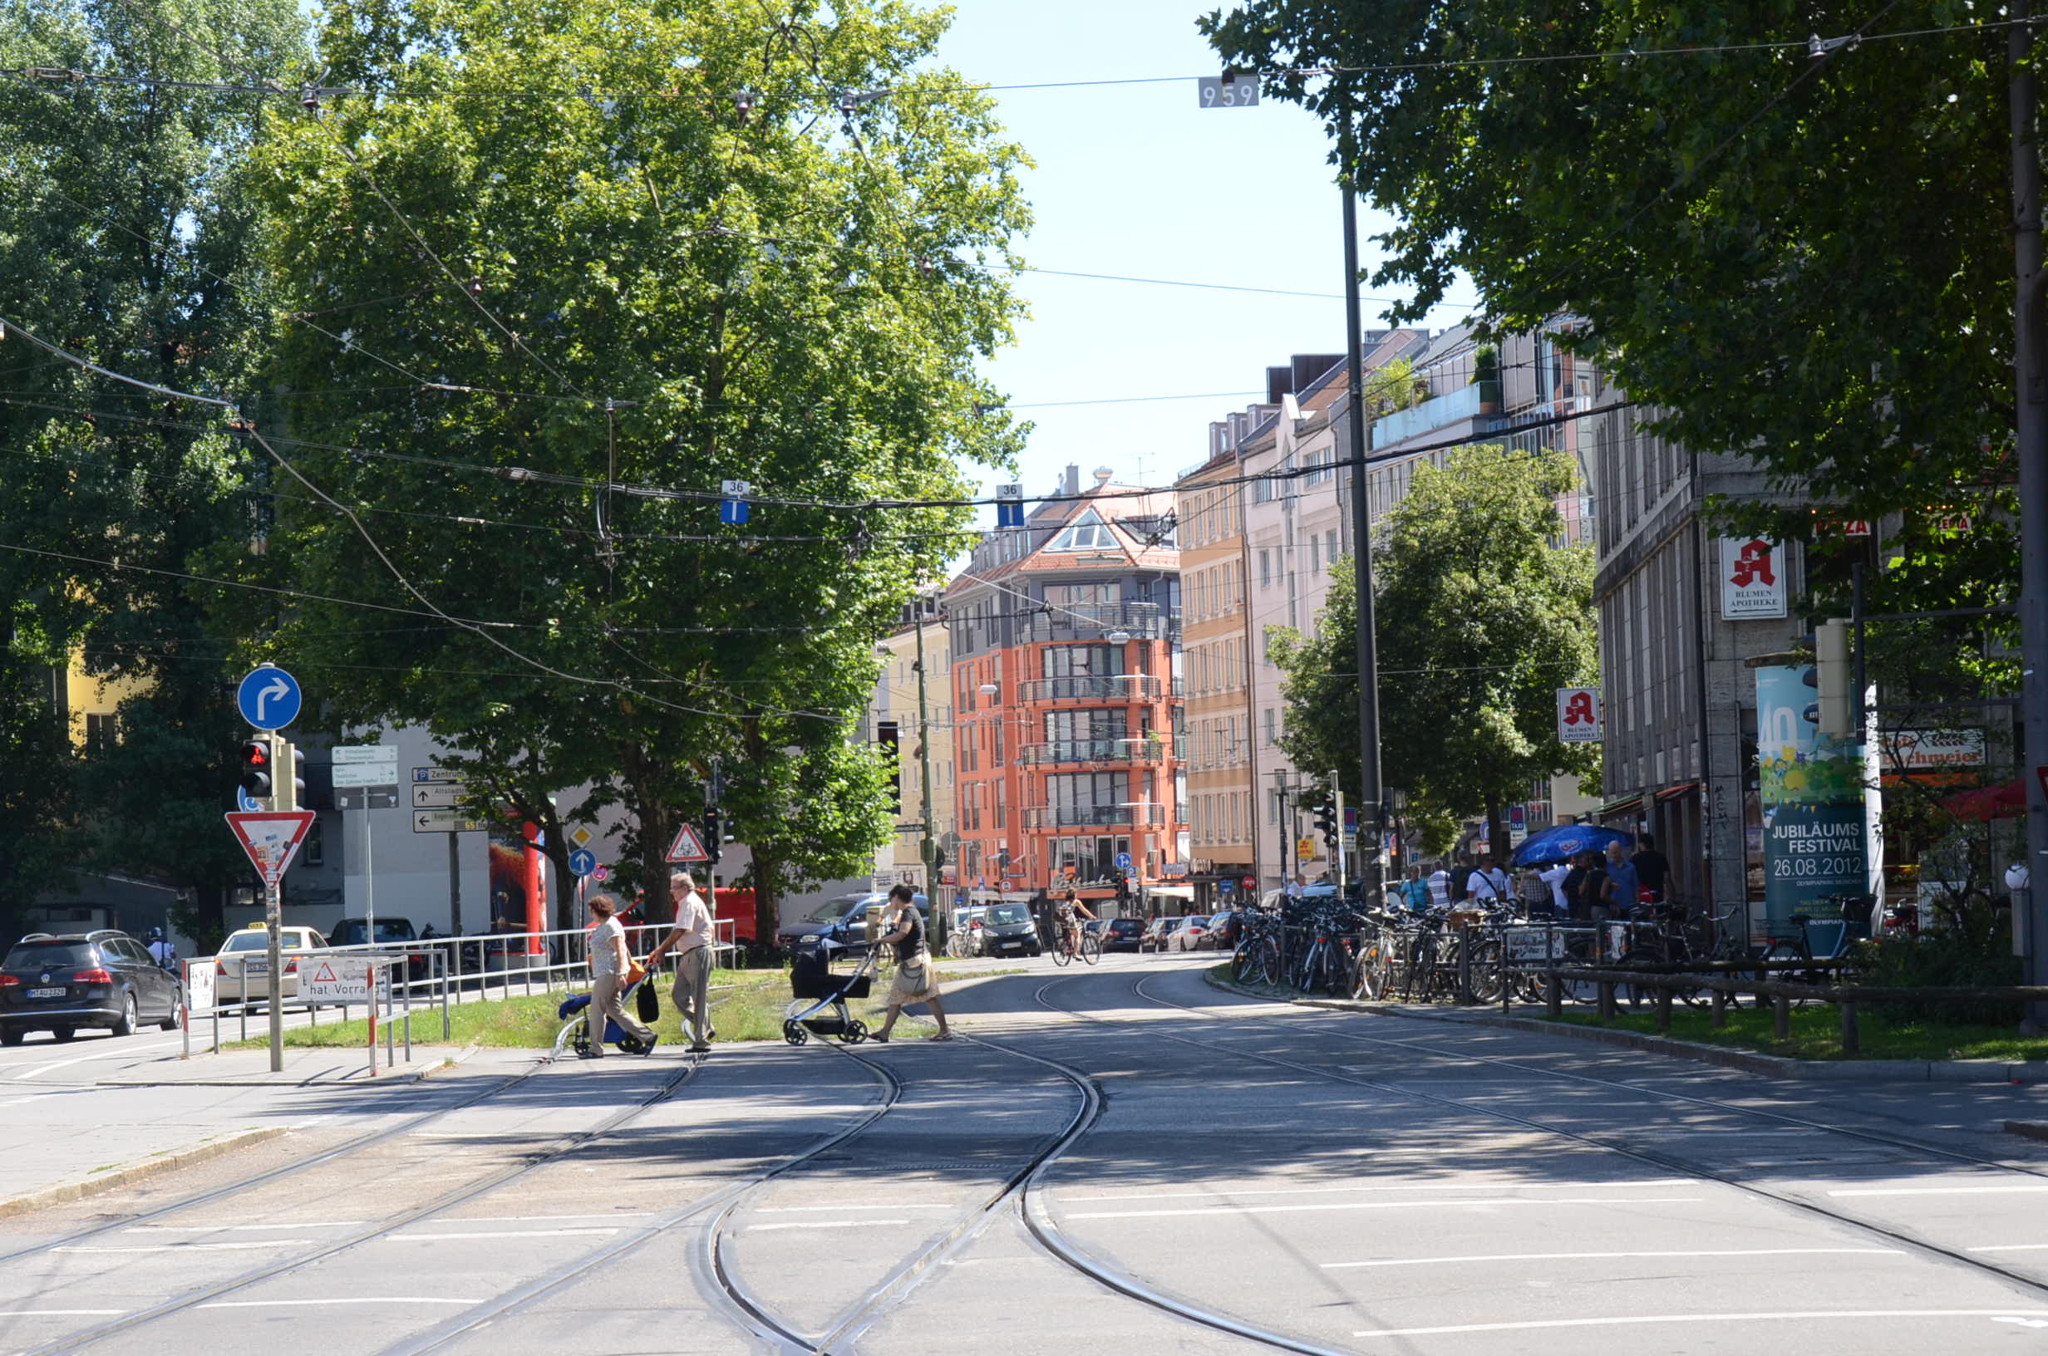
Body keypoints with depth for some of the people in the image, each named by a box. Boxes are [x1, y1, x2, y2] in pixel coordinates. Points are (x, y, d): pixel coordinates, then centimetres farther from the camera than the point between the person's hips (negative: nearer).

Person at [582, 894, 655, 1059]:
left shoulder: (611, 926, -13)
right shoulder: (602, 926, 18)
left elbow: (620, 950, -20)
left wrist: (620, 974, -25)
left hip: (610, 973, -11)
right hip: (603, 973, 11)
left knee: (596, 1010, -6)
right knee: (614, 1009, 10)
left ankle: (596, 1050, 0)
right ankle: (647, 1037, 10)